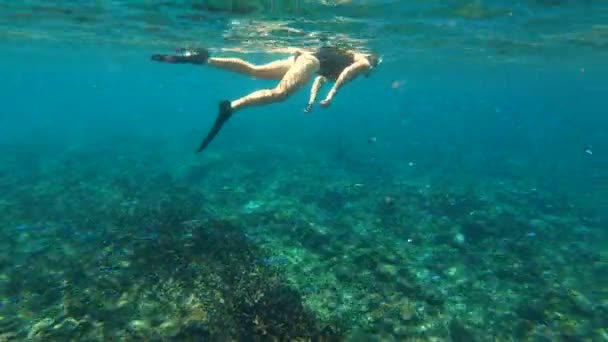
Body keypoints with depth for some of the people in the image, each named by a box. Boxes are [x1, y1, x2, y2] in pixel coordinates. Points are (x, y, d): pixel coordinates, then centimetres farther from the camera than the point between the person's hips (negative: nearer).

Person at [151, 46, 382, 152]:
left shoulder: (347, 56, 38)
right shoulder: (365, 61, 13)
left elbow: (321, 77, 37)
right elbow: (348, 70, -11)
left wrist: (312, 99, 29)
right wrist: (332, 94, -12)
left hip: (305, 57, 8)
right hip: (311, 60, -8)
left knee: (253, 70, -7)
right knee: (279, 94, -27)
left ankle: (204, 59, -18)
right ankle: (232, 107, -45)